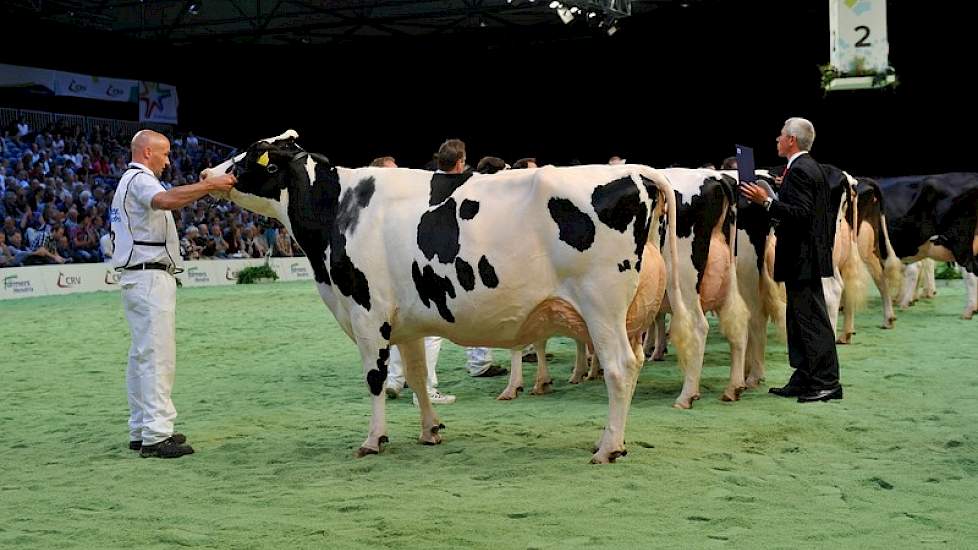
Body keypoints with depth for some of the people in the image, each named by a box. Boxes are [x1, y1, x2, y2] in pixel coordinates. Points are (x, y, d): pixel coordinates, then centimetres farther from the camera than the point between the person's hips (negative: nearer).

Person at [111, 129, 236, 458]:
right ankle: (156, 435, -14)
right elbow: (166, 200, -33)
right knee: (157, 356, -12)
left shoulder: (130, 181, 24)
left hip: (137, 278, 11)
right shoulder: (140, 179, -11)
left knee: (142, 355, 12)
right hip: (151, 277, -11)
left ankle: (141, 431, 16)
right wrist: (210, 185, -33)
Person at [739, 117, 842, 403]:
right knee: (800, 320, 13)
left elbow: (801, 214, -24)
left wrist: (767, 202, -26)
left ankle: (827, 383, -2)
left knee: (812, 321, -6)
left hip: (802, 258, -11)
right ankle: (803, 380, 18)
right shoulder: (812, 168, 16)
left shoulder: (799, 171, -15)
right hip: (803, 256, 11)